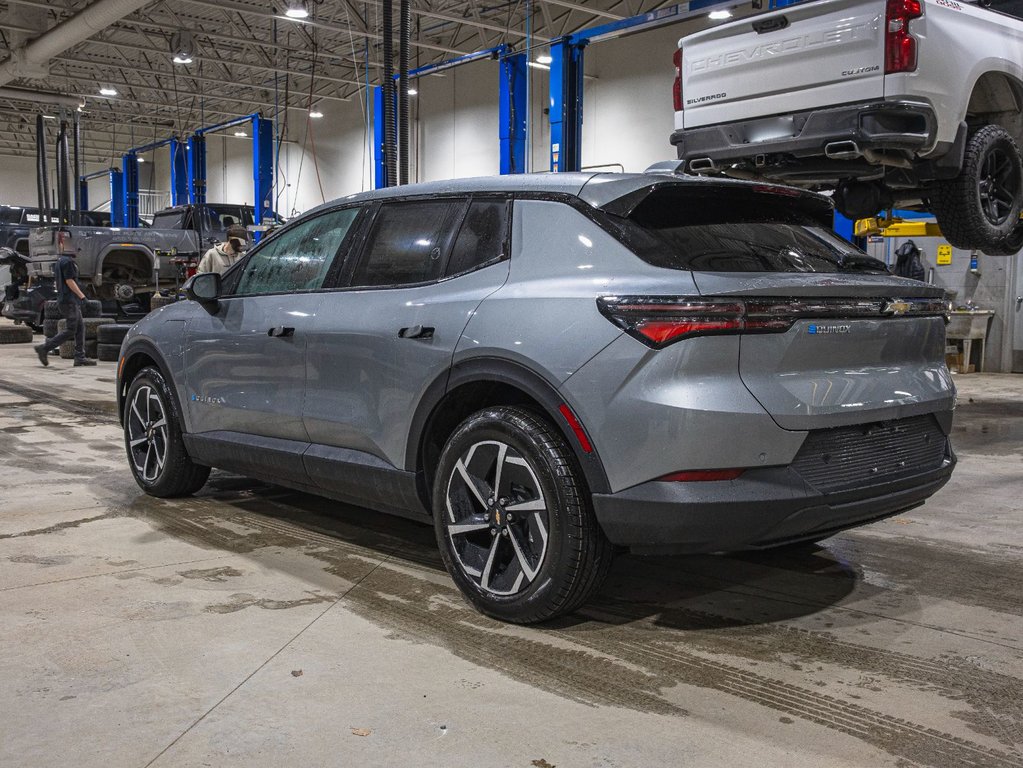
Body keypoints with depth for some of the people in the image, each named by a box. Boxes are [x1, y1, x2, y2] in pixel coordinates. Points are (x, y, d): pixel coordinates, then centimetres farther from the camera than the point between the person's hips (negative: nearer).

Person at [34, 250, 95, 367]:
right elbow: (69, 281, -19)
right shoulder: (68, 261, -14)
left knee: (80, 327, 8)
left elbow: (57, 281, 21)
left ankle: (80, 357, 6)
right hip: (69, 301, -10)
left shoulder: (60, 260, 17)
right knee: (71, 330, -7)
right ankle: (44, 348, -4)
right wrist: (82, 296, -17)